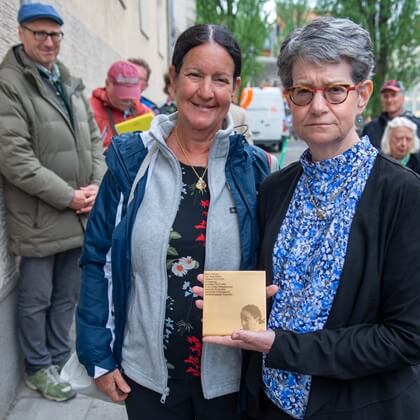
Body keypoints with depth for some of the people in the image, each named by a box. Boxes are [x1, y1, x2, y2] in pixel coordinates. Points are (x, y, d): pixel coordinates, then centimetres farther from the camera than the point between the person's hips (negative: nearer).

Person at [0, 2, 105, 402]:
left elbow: (93, 140, 14)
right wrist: (68, 196, -17)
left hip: (80, 214, 7)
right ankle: (38, 368, 29)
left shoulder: (71, 84, 13)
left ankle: (58, 359, 35)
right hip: (39, 217, -6)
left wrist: (97, 187, -2)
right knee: (36, 299, 9)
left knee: (68, 294, 17)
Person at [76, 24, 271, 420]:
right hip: (146, 371, 0)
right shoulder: (131, 159, -7)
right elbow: (98, 259, -3)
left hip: (230, 375, 0)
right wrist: (99, 355, -3)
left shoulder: (251, 167, -6)